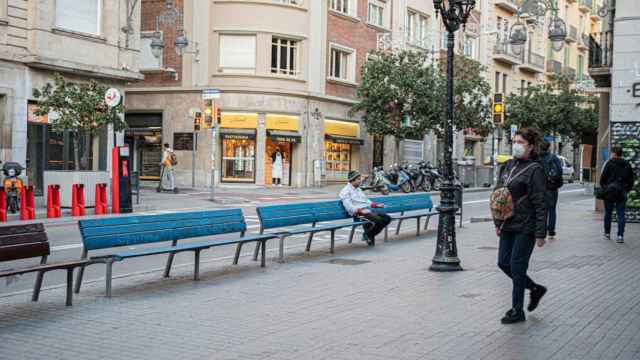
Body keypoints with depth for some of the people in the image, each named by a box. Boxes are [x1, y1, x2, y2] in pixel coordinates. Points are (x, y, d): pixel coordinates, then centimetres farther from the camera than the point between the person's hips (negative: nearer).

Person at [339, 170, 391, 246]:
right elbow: (348, 206, -13)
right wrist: (360, 210, -25)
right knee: (378, 220, -30)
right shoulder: (346, 191, -3)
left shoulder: (359, 189, 25)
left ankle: (370, 235, 4)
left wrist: (376, 205, 14)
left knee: (387, 218, -7)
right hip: (358, 213, -9)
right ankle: (368, 235, -3)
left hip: (368, 210, 9)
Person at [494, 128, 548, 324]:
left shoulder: (535, 170, -11)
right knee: (503, 263, 10)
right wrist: (498, 223, 14)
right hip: (508, 225, 8)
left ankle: (517, 310, 11)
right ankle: (535, 289, 31)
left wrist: (541, 233, -16)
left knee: (517, 266, -2)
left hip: (526, 227, -8)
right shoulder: (508, 165, 10)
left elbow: (540, 204, -13)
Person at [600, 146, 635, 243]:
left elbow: (602, 178, -7)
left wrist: (603, 188, 7)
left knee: (608, 213, 10)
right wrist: (626, 190, 16)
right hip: (622, 194, 3)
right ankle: (620, 235, -6)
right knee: (621, 214, 2)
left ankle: (607, 233, 18)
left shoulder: (610, 163, -7)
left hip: (609, 192, -3)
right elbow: (631, 180, 10)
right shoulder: (627, 165, 7)